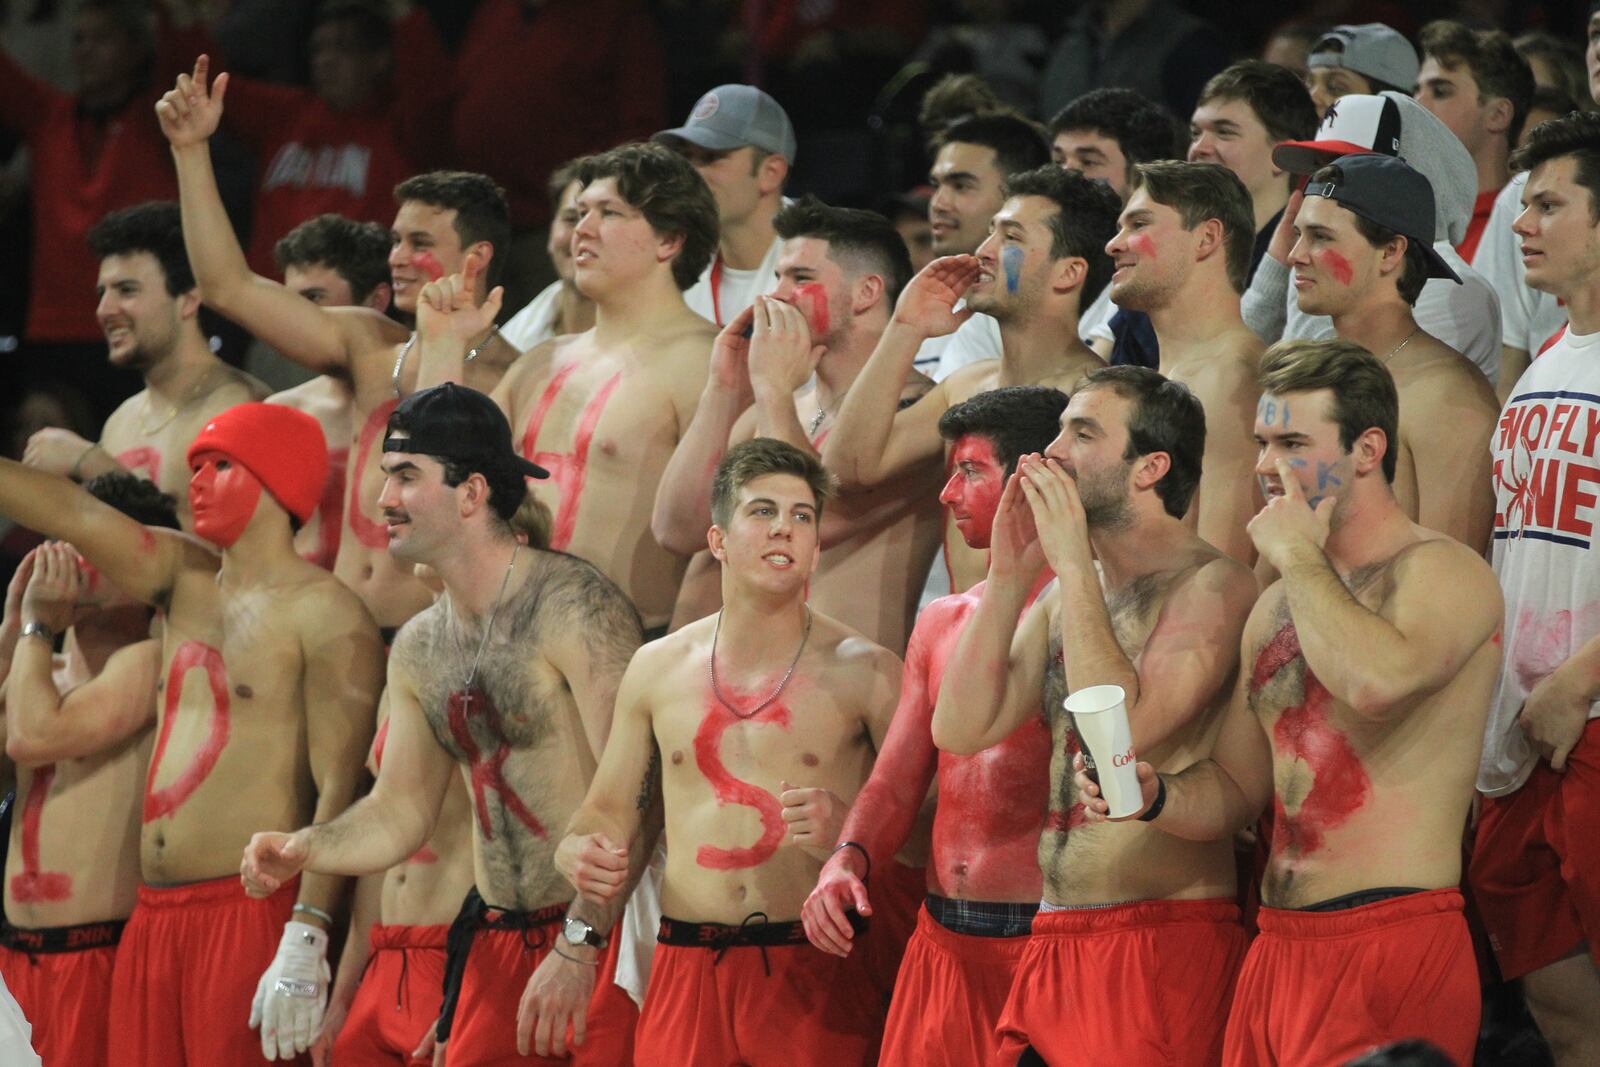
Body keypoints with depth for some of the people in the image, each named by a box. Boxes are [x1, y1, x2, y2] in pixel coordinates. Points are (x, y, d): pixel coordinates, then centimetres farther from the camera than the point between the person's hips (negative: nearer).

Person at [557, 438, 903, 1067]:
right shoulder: (657, 668, 12)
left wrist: (847, 828, -21)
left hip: (816, 974, -3)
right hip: (685, 974, 3)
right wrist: (578, 854, -4)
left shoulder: (863, 672, 1)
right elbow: (608, 811, 17)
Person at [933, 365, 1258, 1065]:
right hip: (1053, 945, 7)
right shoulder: (1062, 598, 17)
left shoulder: (1213, 586, -8)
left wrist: (1075, 567, -14)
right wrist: (1008, 575, 1)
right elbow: (962, 729, 7)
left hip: (1163, 941, -7)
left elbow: (1124, 732, -20)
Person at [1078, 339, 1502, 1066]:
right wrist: (1155, 796, -1)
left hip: (1390, 953, -7)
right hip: (1275, 952, 7)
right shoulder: (1277, 608, 18)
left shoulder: (1442, 573, -7)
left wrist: (1299, 556, -12)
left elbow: (1377, 680, -28)